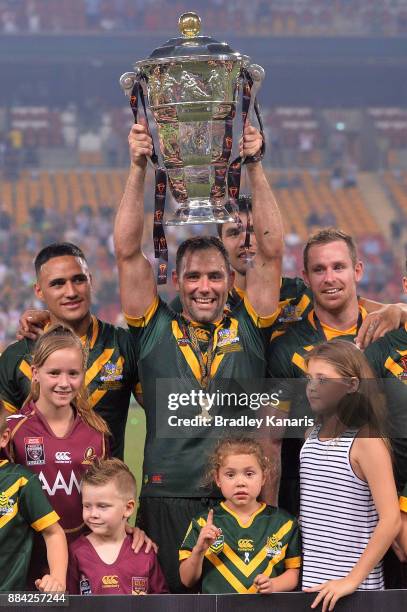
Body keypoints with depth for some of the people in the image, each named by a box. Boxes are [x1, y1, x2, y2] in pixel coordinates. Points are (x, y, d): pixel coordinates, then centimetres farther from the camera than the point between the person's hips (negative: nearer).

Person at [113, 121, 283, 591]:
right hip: (167, 500, 0)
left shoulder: (248, 330, 10)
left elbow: (270, 251, 4)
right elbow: (128, 252, 4)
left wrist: (254, 168, -2)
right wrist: (138, 168, -1)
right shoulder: (155, 331, 9)